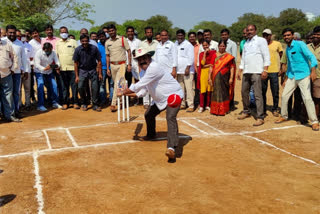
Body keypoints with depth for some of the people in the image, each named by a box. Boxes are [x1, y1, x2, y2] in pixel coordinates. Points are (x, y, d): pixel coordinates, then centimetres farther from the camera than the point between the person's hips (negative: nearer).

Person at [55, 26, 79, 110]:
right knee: (64, 86, 5)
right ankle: (65, 102, 11)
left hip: (73, 67, -2)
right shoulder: (57, 43, 13)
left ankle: (75, 102, 6)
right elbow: (56, 55, 15)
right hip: (62, 68, 2)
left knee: (74, 85, -2)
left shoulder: (73, 42, 6)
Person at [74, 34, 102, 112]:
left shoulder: (94, 48, -11)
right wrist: (77, 76, -3)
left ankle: (95, 105, 10)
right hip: (82, 70, 1)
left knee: (95, 88, -3)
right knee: (80, 87, -7)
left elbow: (99, 61, -3)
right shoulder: (78, 49, -9)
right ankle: (84, 103, 14)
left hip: (93, 70, 0)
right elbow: (76, 63, -1)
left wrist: (100, 73, -4)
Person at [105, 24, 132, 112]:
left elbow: (129, 51, -1)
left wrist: (129, 64, -7)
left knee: (118, 84, -12)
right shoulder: (107, 42, 9)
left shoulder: (122, 39, -2)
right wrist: (107, 68, 8)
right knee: (116, 84, 9)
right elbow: (108, 56, 14)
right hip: (112, 65, 4)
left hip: (121, 64, -4)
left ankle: (113, 104, -12)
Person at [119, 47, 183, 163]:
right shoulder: (147, 70, 8)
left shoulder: (154, 68, -24)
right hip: (160, 99, 10)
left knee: (170, 118, -31)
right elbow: (142, 91, 13)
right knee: (149, 114, 22)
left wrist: (123, 92, -15)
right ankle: (151, 135, 50)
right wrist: (127, 94, 3)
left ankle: (171, 148, -46)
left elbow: (138, 86, -27)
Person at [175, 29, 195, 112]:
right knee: (180, 88, 10)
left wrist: (188, 68, -16)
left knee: (188, 88, -9)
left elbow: (191, 58, -9)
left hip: (187, 70, -6)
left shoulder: (188, 45, -3)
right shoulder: (175, 45, 16)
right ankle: (182, 104, 19)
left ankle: (191, 105, -7)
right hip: (178, 71, 6)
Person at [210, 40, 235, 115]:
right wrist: (210, 76, 6)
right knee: (216, 93, 7)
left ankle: (224, 110, 15)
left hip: (224, 78, -2)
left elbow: (232, 67, -3)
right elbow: (212, 66, 10)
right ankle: (215, 109, 17)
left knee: (224, 93, 5)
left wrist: (231, 78, -9)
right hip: (216, 78, 2)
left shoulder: (229, 56, 1)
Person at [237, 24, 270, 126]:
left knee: (258, 94, -10)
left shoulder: (261, 40, 2)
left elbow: (266, 56, -5)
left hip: (256, 72, -7)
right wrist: (240, 71, 18)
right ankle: (246, 111, 30)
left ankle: (260, 117, -8)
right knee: (244, 92, 12)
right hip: (246, 72, 7)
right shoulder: (246, 43, 22)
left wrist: (265, 70, -14)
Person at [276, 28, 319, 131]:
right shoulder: (287, 49, 12)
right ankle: (284, 116, 25)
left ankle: (314, 122, -3)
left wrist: (313, 71, -30)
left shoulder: (300, 44, -10)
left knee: (307, 98, -12)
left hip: (303, 76, -7)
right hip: (291, 76, 7)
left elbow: (311, 56, -17)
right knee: (284, 96, 6)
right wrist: (286, 78, 22)